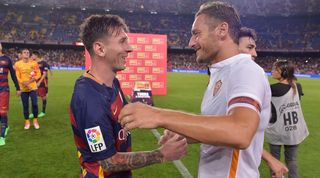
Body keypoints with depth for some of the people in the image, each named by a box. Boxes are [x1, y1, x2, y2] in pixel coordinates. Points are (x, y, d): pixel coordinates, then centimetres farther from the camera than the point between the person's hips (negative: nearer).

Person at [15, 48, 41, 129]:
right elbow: (17, 77, -3)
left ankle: (35, 121, 13)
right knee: (25, 106, 7)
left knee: (34, 104, -3)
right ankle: (27, 121, 21)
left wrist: (31, 80, -15)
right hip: (23, 88, 0)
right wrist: (24, 83, -15)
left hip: (33, 87, 0)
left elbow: (38, 74, -1)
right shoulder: (17, 64, -1)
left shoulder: (34, 63, 1)